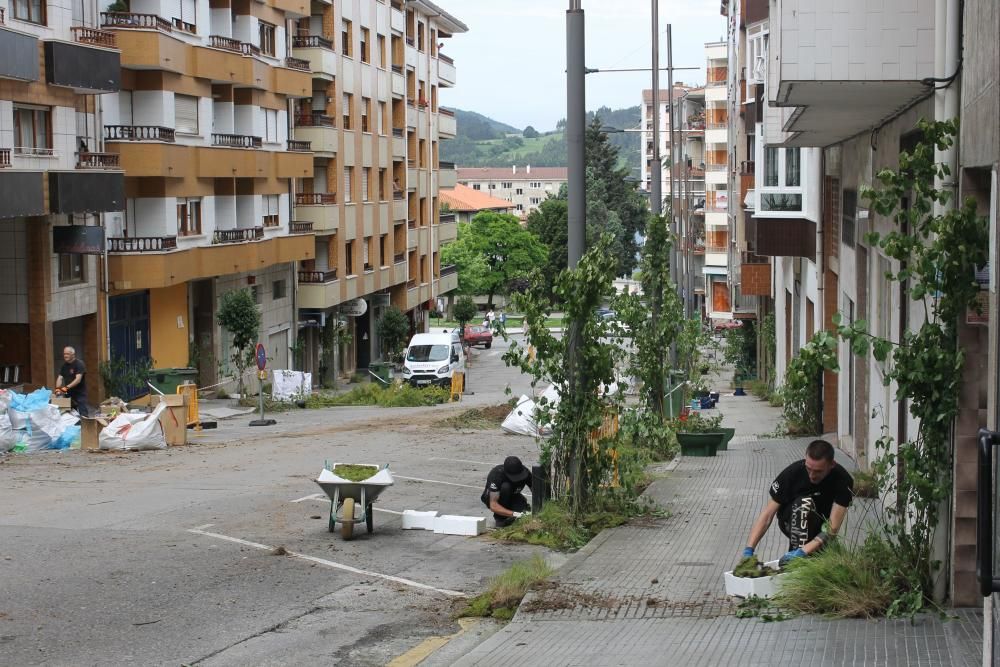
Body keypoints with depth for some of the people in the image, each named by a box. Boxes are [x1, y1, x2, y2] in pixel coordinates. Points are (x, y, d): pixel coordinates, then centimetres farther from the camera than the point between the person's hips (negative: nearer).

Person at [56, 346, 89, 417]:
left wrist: (67, 387, -31)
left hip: (80, 394, -7)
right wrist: (58, 389, -10)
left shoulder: (79, 364, -11)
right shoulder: (64, 365, 12)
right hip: (69, 394, 7)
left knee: (83, 415, -11)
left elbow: (78, 379, -21)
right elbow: (60, 378, 8)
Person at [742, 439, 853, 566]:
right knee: (804, 503, -33)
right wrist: (749, 550, -34)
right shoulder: (793, 472, -25)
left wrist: (803, 552, -45)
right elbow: (767, 514, -23)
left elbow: (833, 528, -31)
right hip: (790, 521, -1)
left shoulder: (843, 481, -26)